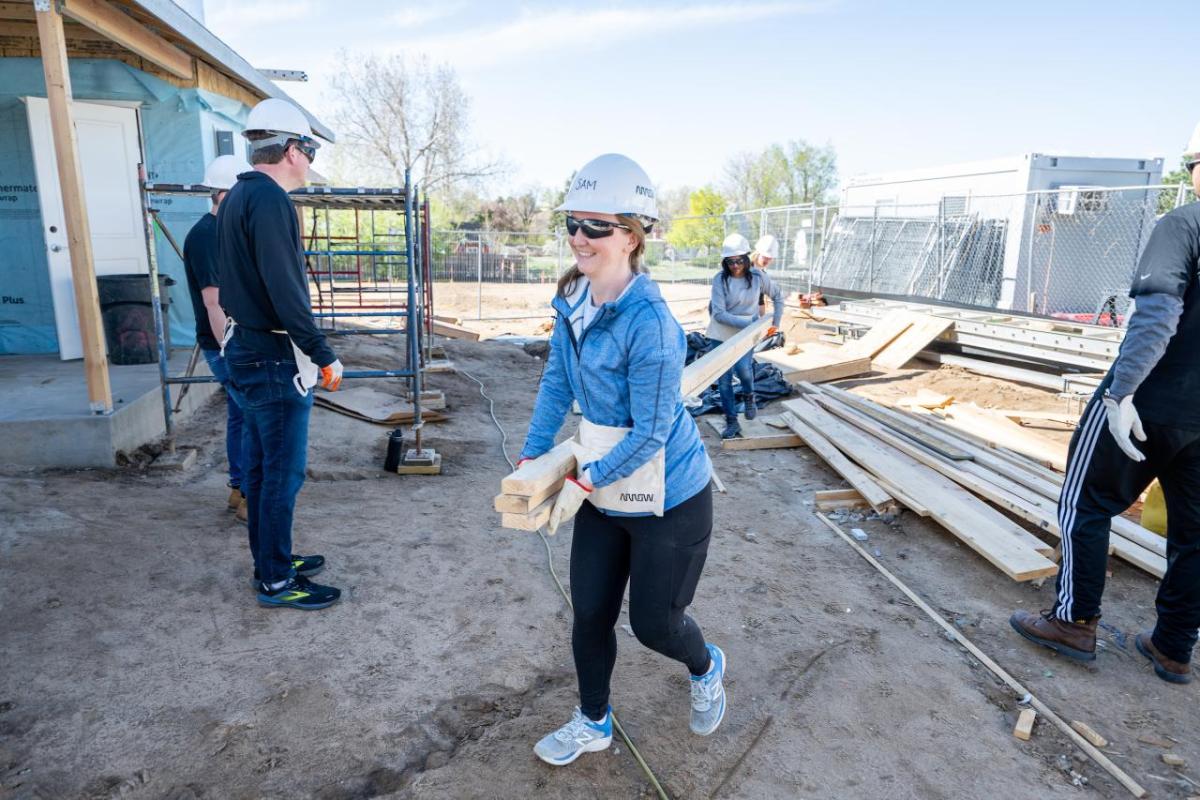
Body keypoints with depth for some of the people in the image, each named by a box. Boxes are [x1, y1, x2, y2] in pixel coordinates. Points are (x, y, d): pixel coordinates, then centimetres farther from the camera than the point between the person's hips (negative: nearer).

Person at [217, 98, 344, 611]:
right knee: (283, 472, 0)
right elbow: (285, 291, -24)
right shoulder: (270, 199, -18)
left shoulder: (237, 197, 13)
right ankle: (276, 581, 12)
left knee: (259, 465, 17)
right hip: (275, 358, -10)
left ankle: (269, 560, 31)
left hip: (245, 348, 10)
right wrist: (324, 356, -18)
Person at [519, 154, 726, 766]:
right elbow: (556, 384, 6)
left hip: (668, 497, -6)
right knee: (589, 613, 15)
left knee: (653, 622, 10)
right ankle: (593, 724, 40)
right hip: (604, 491, 7)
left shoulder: (648, 321, -28)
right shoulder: (574, 299, -5)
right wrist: (531, 458, 3)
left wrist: (583, 482, -16)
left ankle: (706, 670, 46)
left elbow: (650, 433, -24)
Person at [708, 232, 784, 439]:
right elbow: (719, 313, -17)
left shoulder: (757, 276, -6)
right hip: (723, 332, 0)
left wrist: (776, 322, 5)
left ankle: (749, 395, 11)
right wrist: (748, 323, -23)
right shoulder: (720, 279, -12)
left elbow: (778, 296, 10)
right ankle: (731, 422, 13)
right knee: (724, 378, 0)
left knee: (742, 367, -23)